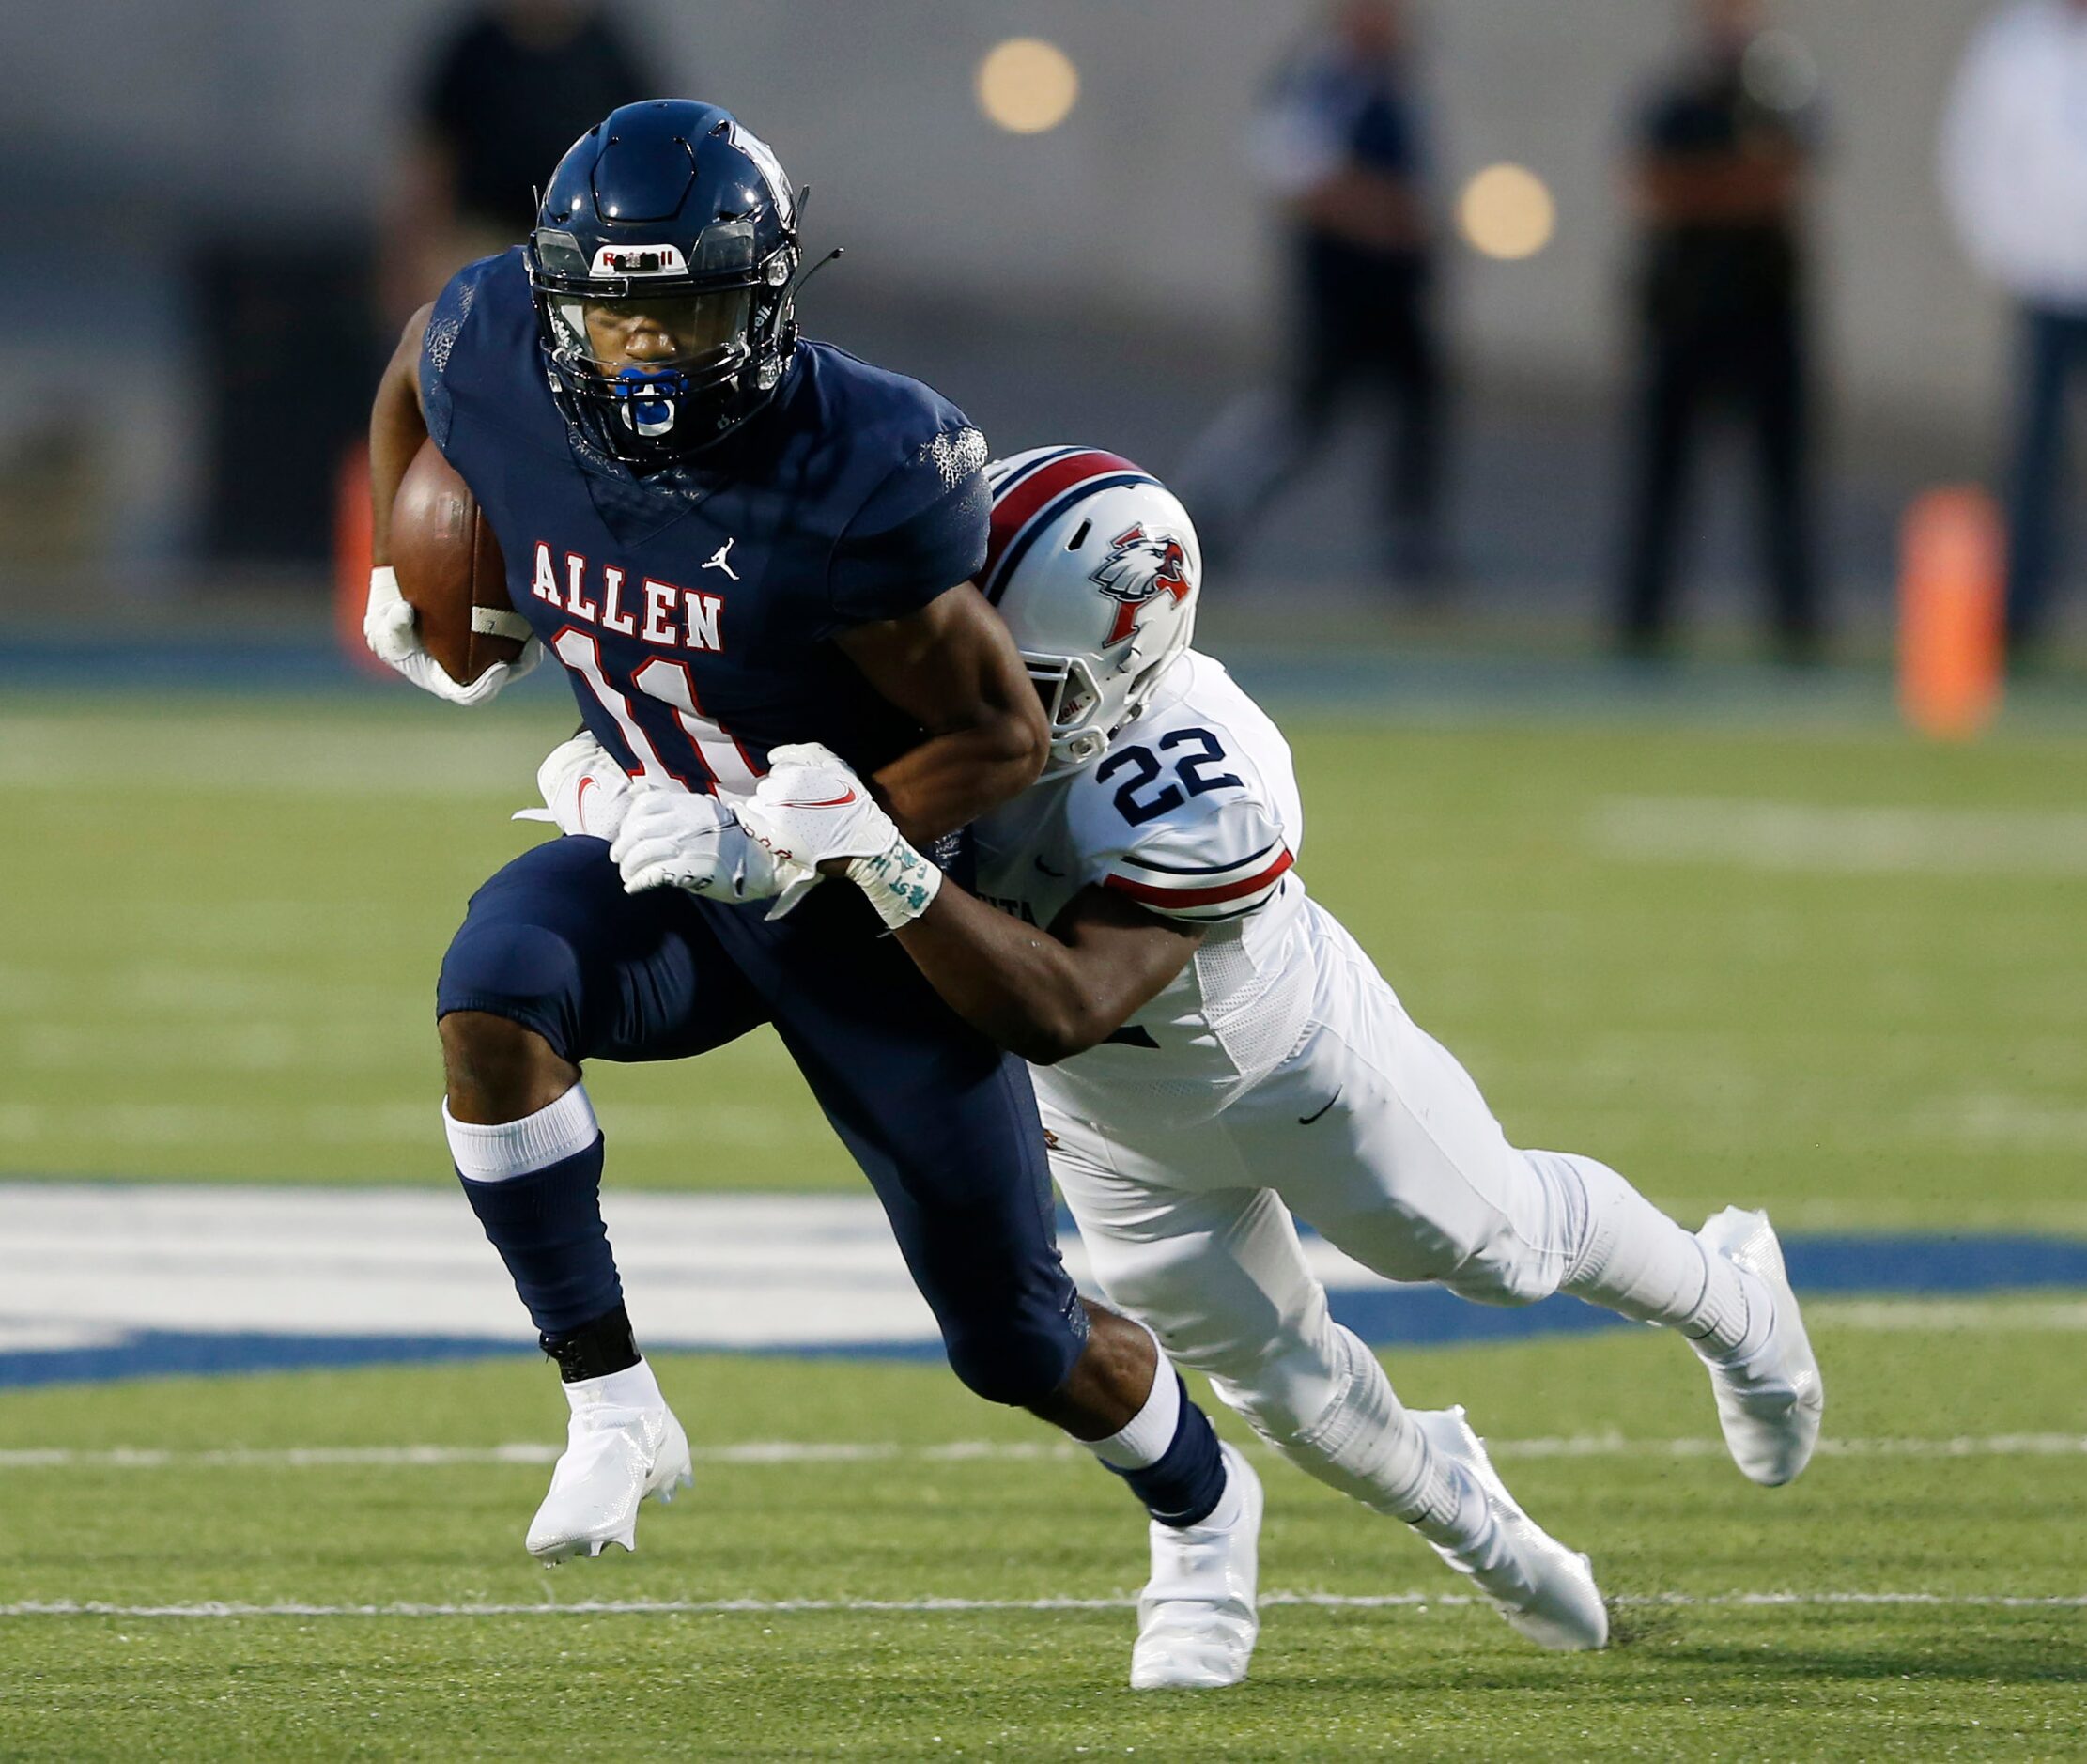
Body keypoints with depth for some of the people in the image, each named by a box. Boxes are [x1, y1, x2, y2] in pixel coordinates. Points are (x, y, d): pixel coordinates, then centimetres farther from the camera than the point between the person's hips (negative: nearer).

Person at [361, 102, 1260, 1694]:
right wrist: (401, 579, 13)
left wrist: (777, 850, -31)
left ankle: (1200, 1503, 40)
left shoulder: (852, 478, -32)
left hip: (862, 904, -4)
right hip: (668, 864, 4)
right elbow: (421, 374, 9)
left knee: (1017, 1340, 6)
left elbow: (1004, 737, -22)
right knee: (493, 996, -32)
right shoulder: (494, 364, -18)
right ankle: (612, 1410, -18)